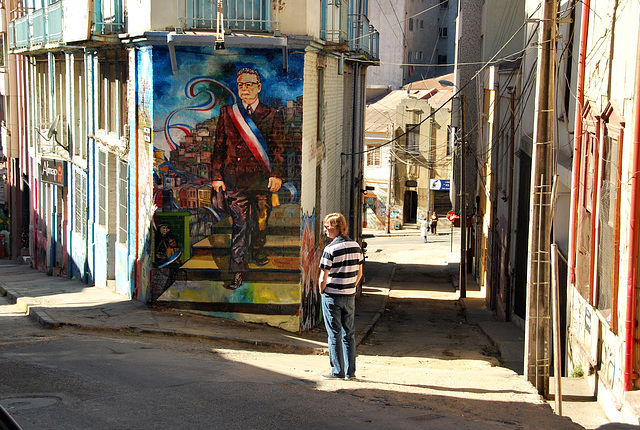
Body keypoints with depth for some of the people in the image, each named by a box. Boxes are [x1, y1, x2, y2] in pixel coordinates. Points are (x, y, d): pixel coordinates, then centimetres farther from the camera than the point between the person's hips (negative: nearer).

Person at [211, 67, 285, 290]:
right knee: (239, 224, -6)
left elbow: (278, 147, 6)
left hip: (262, 178, 1)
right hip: (235, 177, -1)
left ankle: (258, 253, 35)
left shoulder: (272, 115, 9)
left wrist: (276, 174, -5)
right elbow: (218, 147, 10)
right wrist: (216, 176, 3)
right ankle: (238, 272, -7)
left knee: (261, 221, 8)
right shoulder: (227, 113, 11)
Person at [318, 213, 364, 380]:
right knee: (349, 334, 11)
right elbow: (359, 273, 9)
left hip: (332, 296, -6)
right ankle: (350, 372, 14)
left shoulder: (331, 249, -16)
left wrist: (322, 292, 2)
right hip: (350, 296, 6)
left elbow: (323, 279, -15)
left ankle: (338, 372, 5)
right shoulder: (356, 246, 3)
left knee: (334, 335, 2)